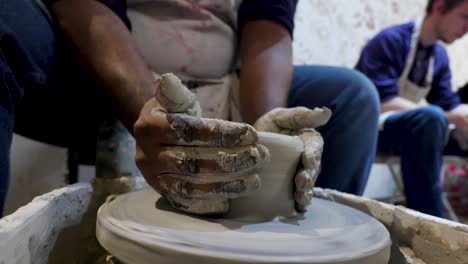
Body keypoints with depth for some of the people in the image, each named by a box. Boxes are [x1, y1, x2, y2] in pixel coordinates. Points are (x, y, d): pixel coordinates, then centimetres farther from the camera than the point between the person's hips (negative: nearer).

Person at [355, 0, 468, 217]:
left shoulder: (440, 56, 7)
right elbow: (382, 102, -26)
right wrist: (449, 117, -30)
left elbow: (449, 104, 7)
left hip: (410, 129, 8)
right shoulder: (390, 40, -16)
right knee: (430, 117, -34)